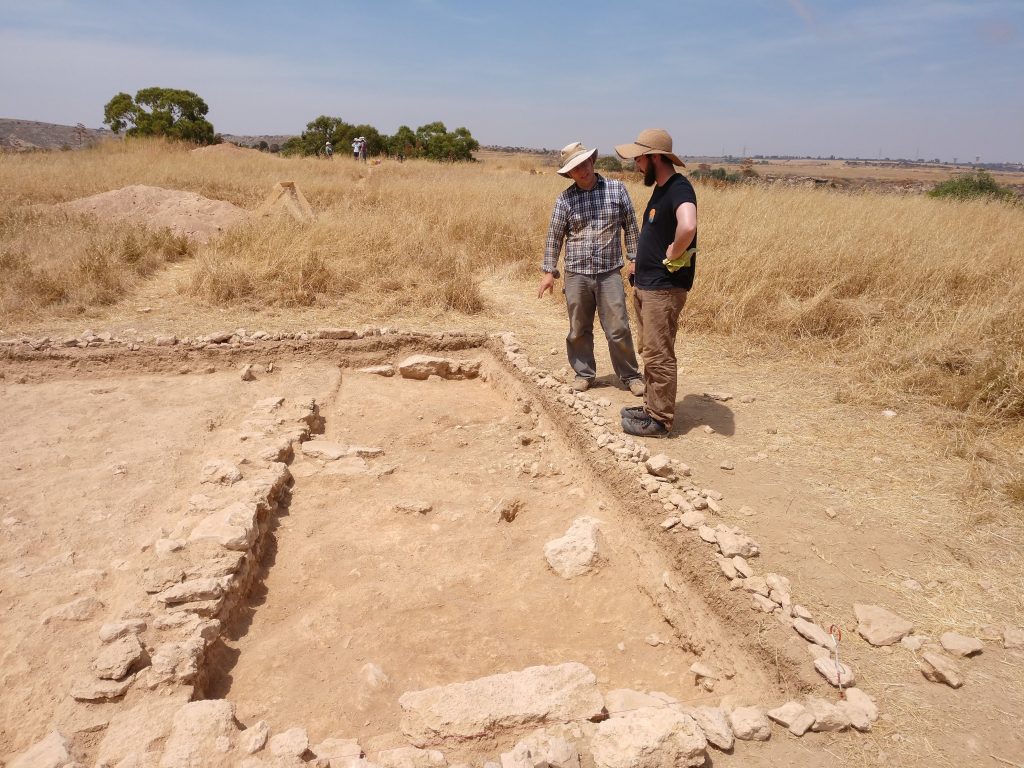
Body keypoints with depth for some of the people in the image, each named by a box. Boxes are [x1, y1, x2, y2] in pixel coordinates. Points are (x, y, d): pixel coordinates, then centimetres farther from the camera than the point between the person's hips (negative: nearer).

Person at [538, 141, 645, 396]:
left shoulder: (617, 189, 2)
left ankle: (630, 375, 16)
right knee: (579, 330, 10)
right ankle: (583, 373, 27)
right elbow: (554, 237, 5)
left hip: (610, 273, -1)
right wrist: (549, 271, 1)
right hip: (576, 274, 1)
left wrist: (634, 259, 2)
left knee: (618, 329, 0)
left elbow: (630, 226, 7)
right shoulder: (565, 199, 1)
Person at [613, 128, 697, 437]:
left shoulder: (679, 188, -18)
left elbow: (687, 227, -39)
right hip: (645, 286, 10)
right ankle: (652, 406, 29)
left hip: (664, 289, -10)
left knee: (659, 355, -3)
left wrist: (673, 256, -21)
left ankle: (660, 420, 7)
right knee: (649, 352, 17)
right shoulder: (659, 189, 14)